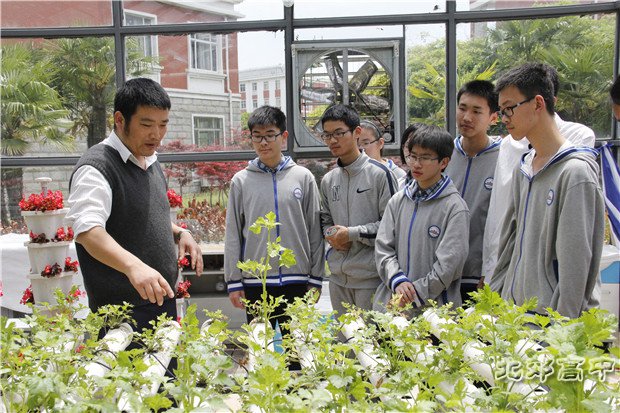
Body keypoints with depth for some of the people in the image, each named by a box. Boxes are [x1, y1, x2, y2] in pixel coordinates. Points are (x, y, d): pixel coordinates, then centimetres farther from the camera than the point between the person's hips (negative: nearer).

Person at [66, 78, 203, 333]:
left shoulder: (150, 162, 11)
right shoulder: (96, 168, -16)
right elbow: (87, 230, -31)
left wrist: (179, 233, 4)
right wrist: (133, 265, -47)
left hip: (162, 299, 8)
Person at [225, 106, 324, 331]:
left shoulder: (303, 177, 3)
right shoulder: (241, 180, 3)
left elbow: (315, 231, 4)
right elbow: (233, 235, 4)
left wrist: (316, 278, 2)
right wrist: (233, 282, 1)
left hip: (296, 281, 0)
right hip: (255, 282, 0)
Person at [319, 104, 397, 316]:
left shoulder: (379, 173, -8)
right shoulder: (328, 180, 11)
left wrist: (352, 233, -14)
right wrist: (332, 237, -2)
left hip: (371, 275, -6)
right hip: (338, 277, 6)